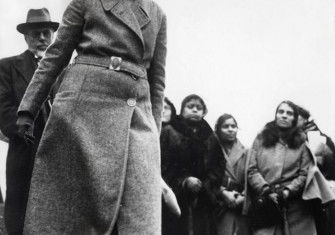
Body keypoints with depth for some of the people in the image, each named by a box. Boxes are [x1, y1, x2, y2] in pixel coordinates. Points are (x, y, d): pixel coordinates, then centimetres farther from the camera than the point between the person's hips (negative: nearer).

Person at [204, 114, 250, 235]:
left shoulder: (244, 153, 15)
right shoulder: (212, 151, 7)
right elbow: (207, 178, -1)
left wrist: (243, 196, -7)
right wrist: (223, 192, -11)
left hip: (242, 203, 3)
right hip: (221, 202, -3)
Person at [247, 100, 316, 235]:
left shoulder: (301, 142, 11)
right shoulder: (261, 139, 13)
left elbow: (304, 174, 4)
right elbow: (252, 170, 5)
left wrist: (288, 191, -11)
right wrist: (266, 191, -8)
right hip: (264, 204, 0)